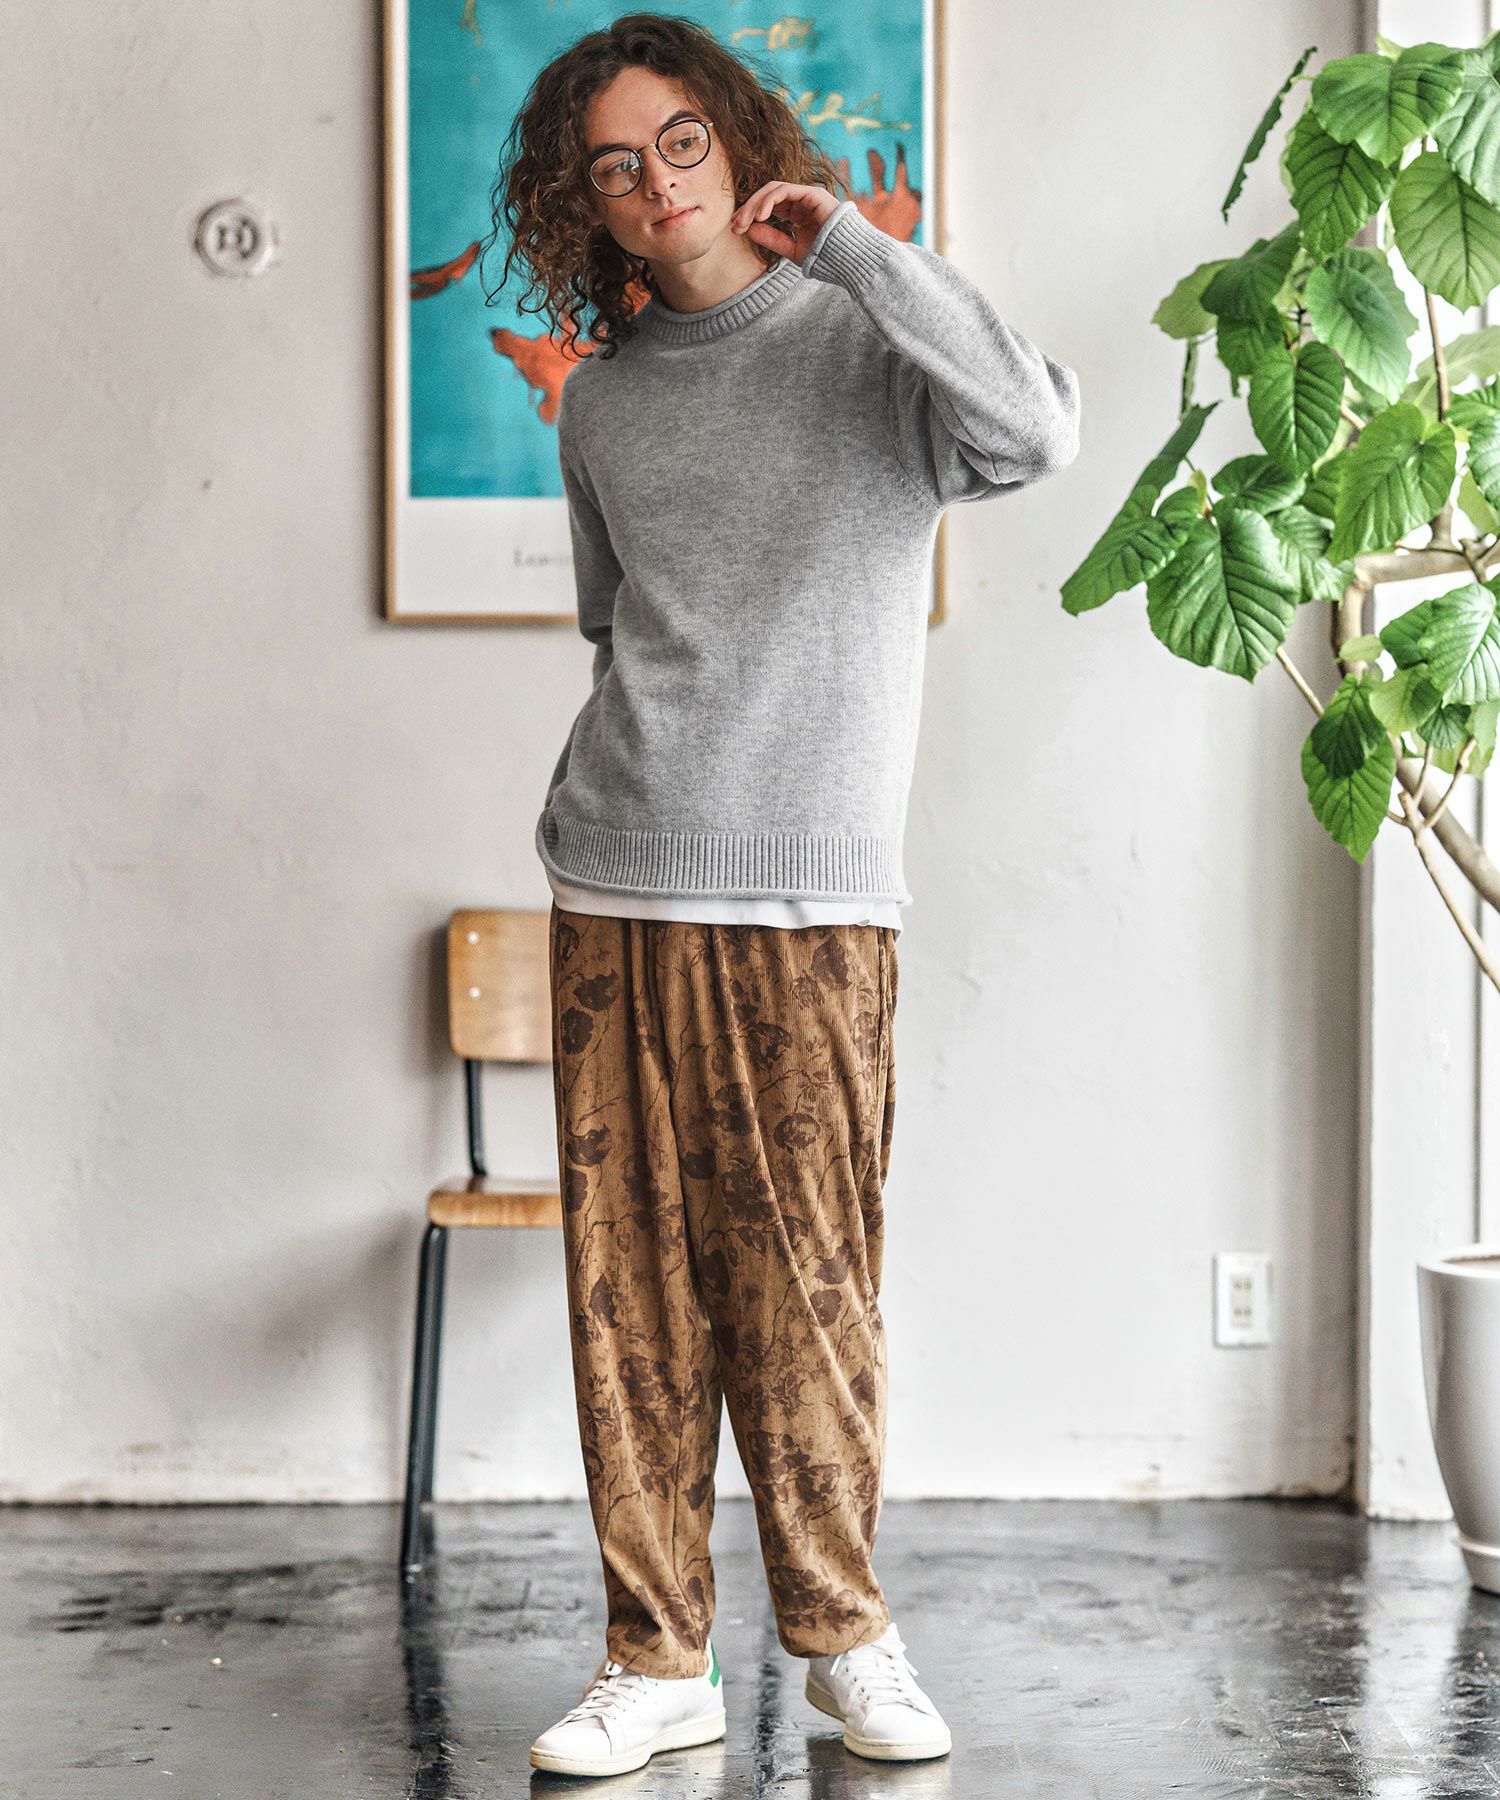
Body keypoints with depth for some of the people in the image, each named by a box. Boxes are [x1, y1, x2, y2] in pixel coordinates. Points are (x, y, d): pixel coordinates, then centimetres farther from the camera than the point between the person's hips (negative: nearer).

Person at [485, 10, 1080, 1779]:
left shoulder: (865, 343, 3)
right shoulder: (600, 400, 15)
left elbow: (1040, 431, -18)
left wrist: (855, 243, -12)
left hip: (814, 901, -3)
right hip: (617, 895, 4)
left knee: (805, 1282, -2)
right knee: (631, 1281, 2)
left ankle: (843, 1631, 16)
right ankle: (659, 1659, 12)